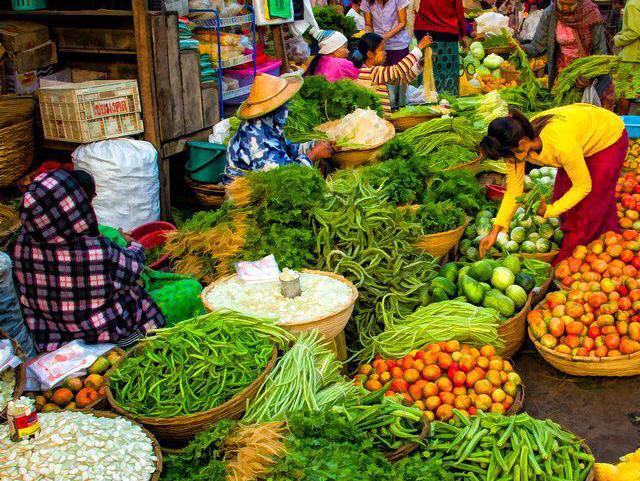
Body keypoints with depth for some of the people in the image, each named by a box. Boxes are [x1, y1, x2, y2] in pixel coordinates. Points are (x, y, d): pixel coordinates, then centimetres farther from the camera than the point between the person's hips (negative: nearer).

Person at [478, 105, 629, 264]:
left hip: (608, 138, -6)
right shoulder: (516, 144, -25)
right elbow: (513, 190, -15)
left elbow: (583, 186, -28)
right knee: (562, 194, 5)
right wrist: (495, 230, -20)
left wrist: (550, 210, -28)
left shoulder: (561, 145, -45)